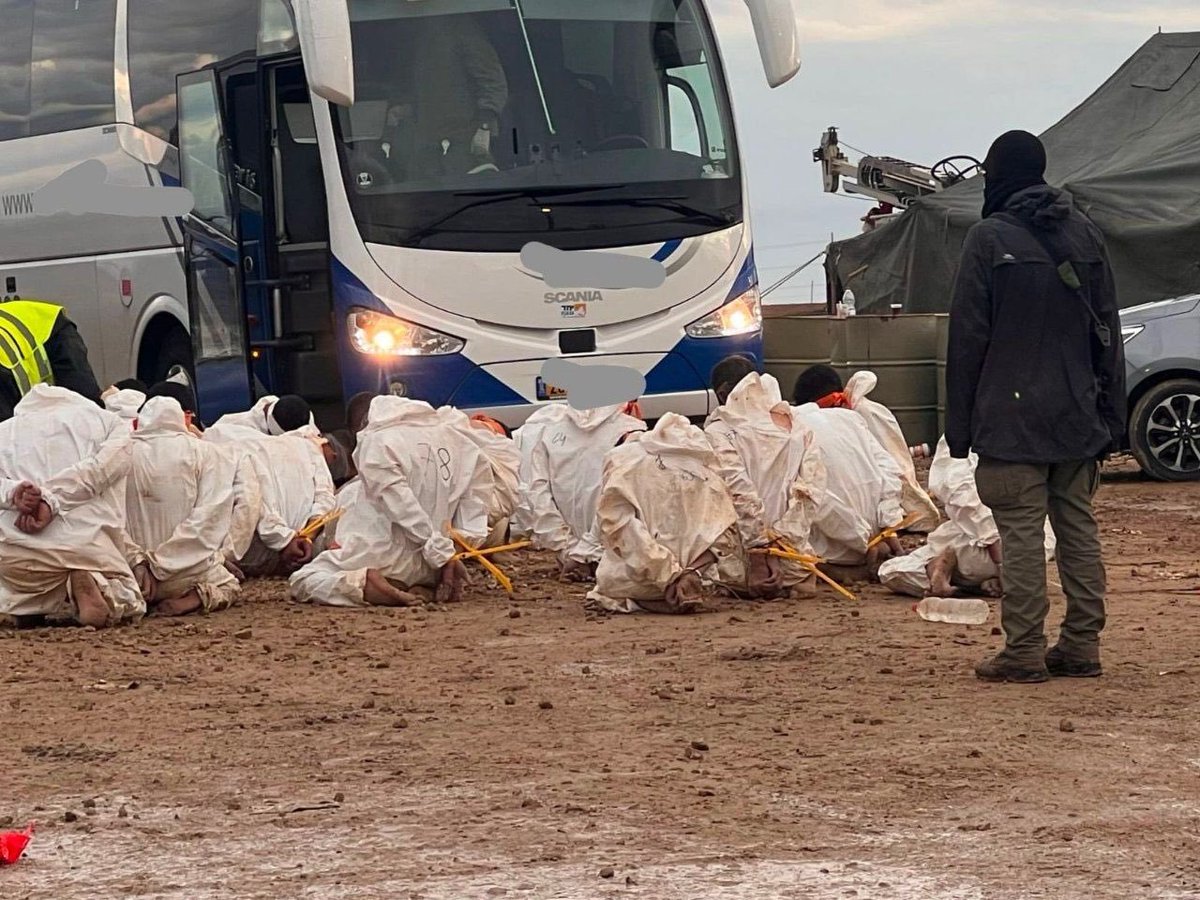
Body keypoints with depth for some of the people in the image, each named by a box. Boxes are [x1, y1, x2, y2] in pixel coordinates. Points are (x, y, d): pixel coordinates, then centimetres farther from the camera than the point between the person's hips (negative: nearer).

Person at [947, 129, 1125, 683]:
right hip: (1077, 421, 6)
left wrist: (959, 425, -2)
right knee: (1078, 528, 10)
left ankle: (1024, 651, -6)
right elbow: (1107, 333, 12)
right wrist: (1111, 416, 16)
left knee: (1022, 534, -5)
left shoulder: (990, 239, -7)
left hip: (1011, 423, -5)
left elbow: (968, 338, -7)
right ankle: (1082, 644, 11)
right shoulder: (1084, 234, 10)